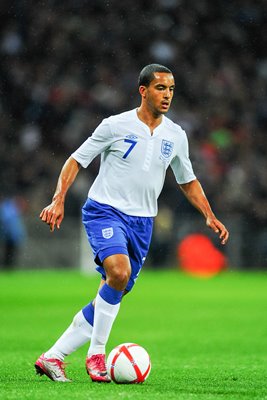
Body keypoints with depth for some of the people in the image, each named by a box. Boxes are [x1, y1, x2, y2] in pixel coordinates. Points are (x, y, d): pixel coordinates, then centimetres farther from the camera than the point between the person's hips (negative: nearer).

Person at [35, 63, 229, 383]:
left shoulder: (176, 135, 7)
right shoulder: (116, 126, -7)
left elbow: (188, 181, 21)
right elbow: (76, 160, -2)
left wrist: (209, 216, 10)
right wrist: (58, 200, -14)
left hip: (142, 222, 5)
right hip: (104, 211, -5)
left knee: (112, 298, 1)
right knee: (119, 272, -31)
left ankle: (53, 357, 11)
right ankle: (96, 354, -16)